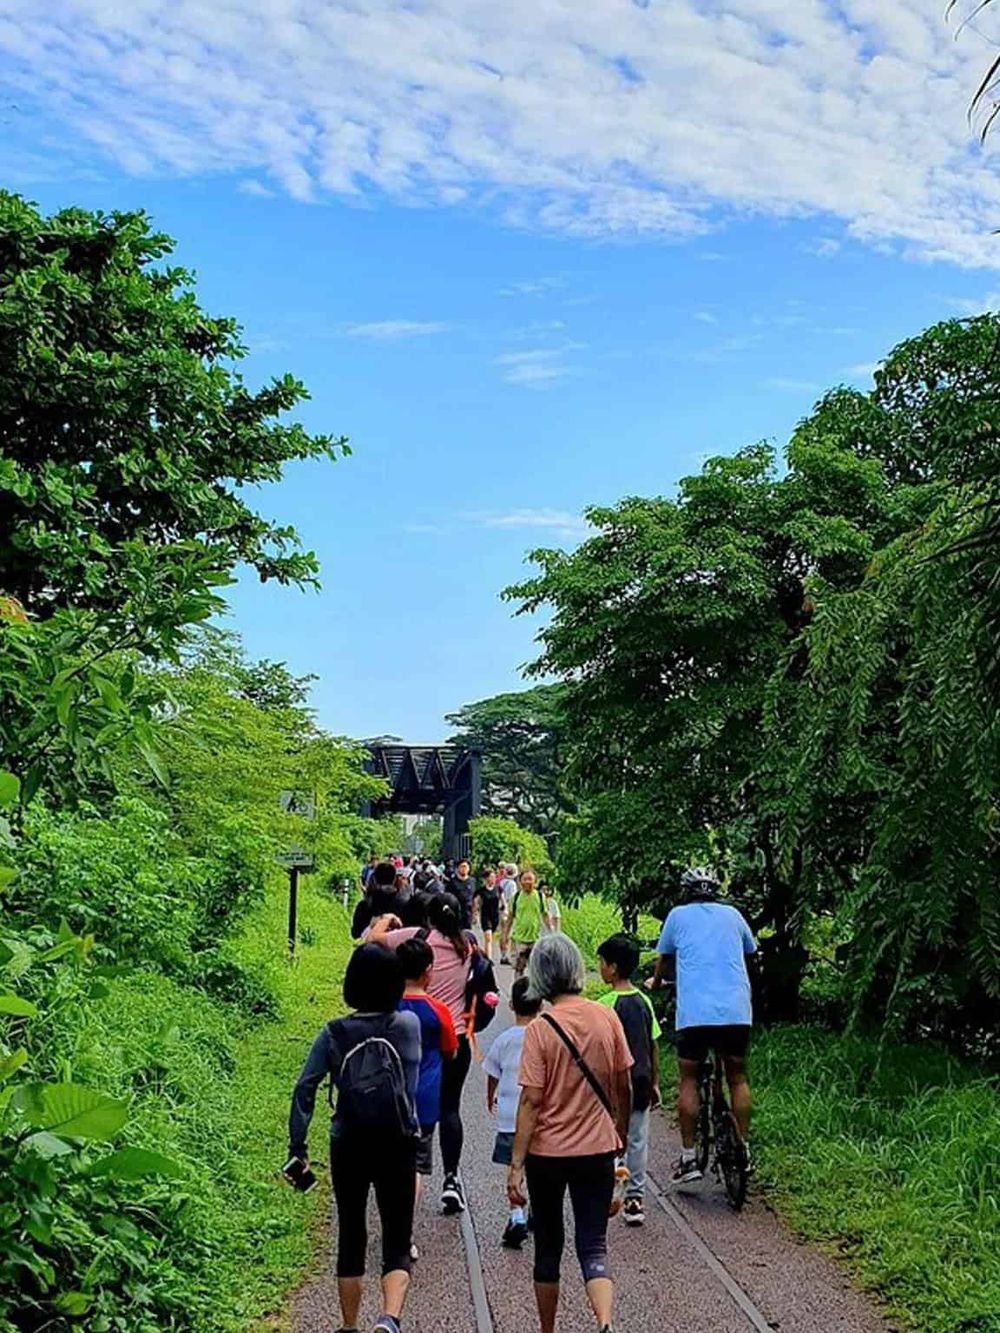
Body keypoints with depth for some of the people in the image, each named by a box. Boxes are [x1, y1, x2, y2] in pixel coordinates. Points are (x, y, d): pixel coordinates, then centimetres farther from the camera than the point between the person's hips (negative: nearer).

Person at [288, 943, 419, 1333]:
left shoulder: (334, 1034, -6)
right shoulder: (409, 1026, -5)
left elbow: (305, 1089, -11)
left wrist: (298, 1147, -8)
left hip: (348, 1149, 1)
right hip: (397, 1148, -1)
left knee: (351, 1239, 17)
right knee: (397, 1242, 3)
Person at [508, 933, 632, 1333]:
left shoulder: (540, 1030, -14)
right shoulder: (606, 1018, -5)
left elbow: (531, 1101, -15)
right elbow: (623, 1086, 4)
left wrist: (515, 1165, -10)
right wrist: (621, 1133, 21)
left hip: (547, 1153, -2)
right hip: (597, 1150, 2)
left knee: (548, 1245, 15)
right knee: (593, 1245, 5)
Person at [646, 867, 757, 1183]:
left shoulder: (678, 915, 11)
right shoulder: (732, 914, 16)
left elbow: (663, 958, 23)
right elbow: (750, 951, 31)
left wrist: (655, 982, 44)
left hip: (694, 1011, -2)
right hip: (737, 1009, 2)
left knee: (688, 1079, 8)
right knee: (737, 1077, 16)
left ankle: (688, 1157, 6)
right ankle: (744, 1150, 16)